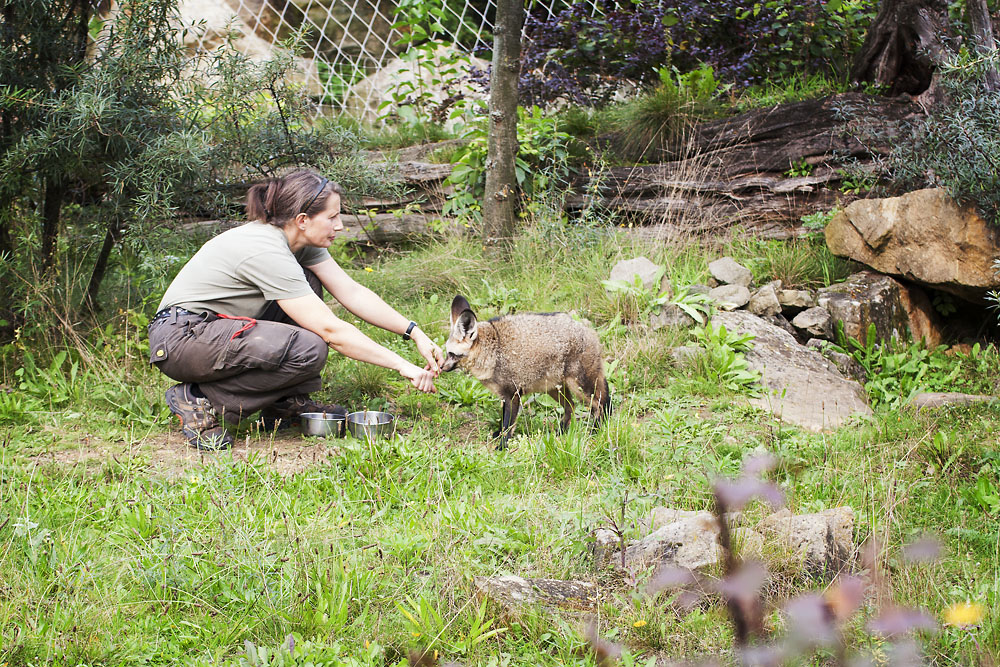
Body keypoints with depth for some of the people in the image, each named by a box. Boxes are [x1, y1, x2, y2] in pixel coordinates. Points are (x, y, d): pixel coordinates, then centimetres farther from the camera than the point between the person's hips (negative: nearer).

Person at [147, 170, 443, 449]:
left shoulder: (299, 240, 1)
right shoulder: (266, 251, -25)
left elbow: (353, 293, 4)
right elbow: (330, 329, -25)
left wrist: (415, 332, -3)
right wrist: (402, 366, -23)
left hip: (214, 326, 10)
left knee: (309, 284, 4)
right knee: (308, 350, -25)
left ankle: (285, 402, 6)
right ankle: (200, 401, -13)